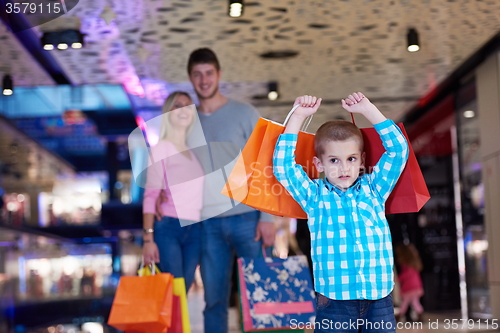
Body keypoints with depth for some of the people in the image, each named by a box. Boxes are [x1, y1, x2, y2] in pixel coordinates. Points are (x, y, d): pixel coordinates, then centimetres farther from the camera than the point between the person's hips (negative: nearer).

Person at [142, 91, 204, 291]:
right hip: (169, 227, -5)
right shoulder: (161, 148, 0)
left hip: (195, 229, 5)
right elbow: (150, 195, -6)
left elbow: (202, 191, 15)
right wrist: (148, 238, -14)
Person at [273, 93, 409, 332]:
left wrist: (368, 109, 5)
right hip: (334, 303, -1)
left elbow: (398, 149, 6)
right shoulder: (315, 195, 5)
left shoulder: (373, 189, 9)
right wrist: (298, 117, -1)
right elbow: (283, 166, -3)